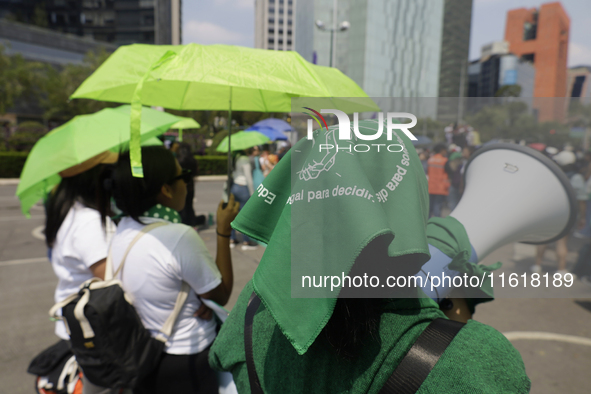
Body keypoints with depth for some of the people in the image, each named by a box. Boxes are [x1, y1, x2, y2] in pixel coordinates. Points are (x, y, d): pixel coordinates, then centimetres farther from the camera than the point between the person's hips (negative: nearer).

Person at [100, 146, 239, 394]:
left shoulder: (122, 229, -4)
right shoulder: (181, 236, -30)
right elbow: (221, 296, -16)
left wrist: (203, 301, -7)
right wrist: (224, 231, -15)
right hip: (186, 366, -7)